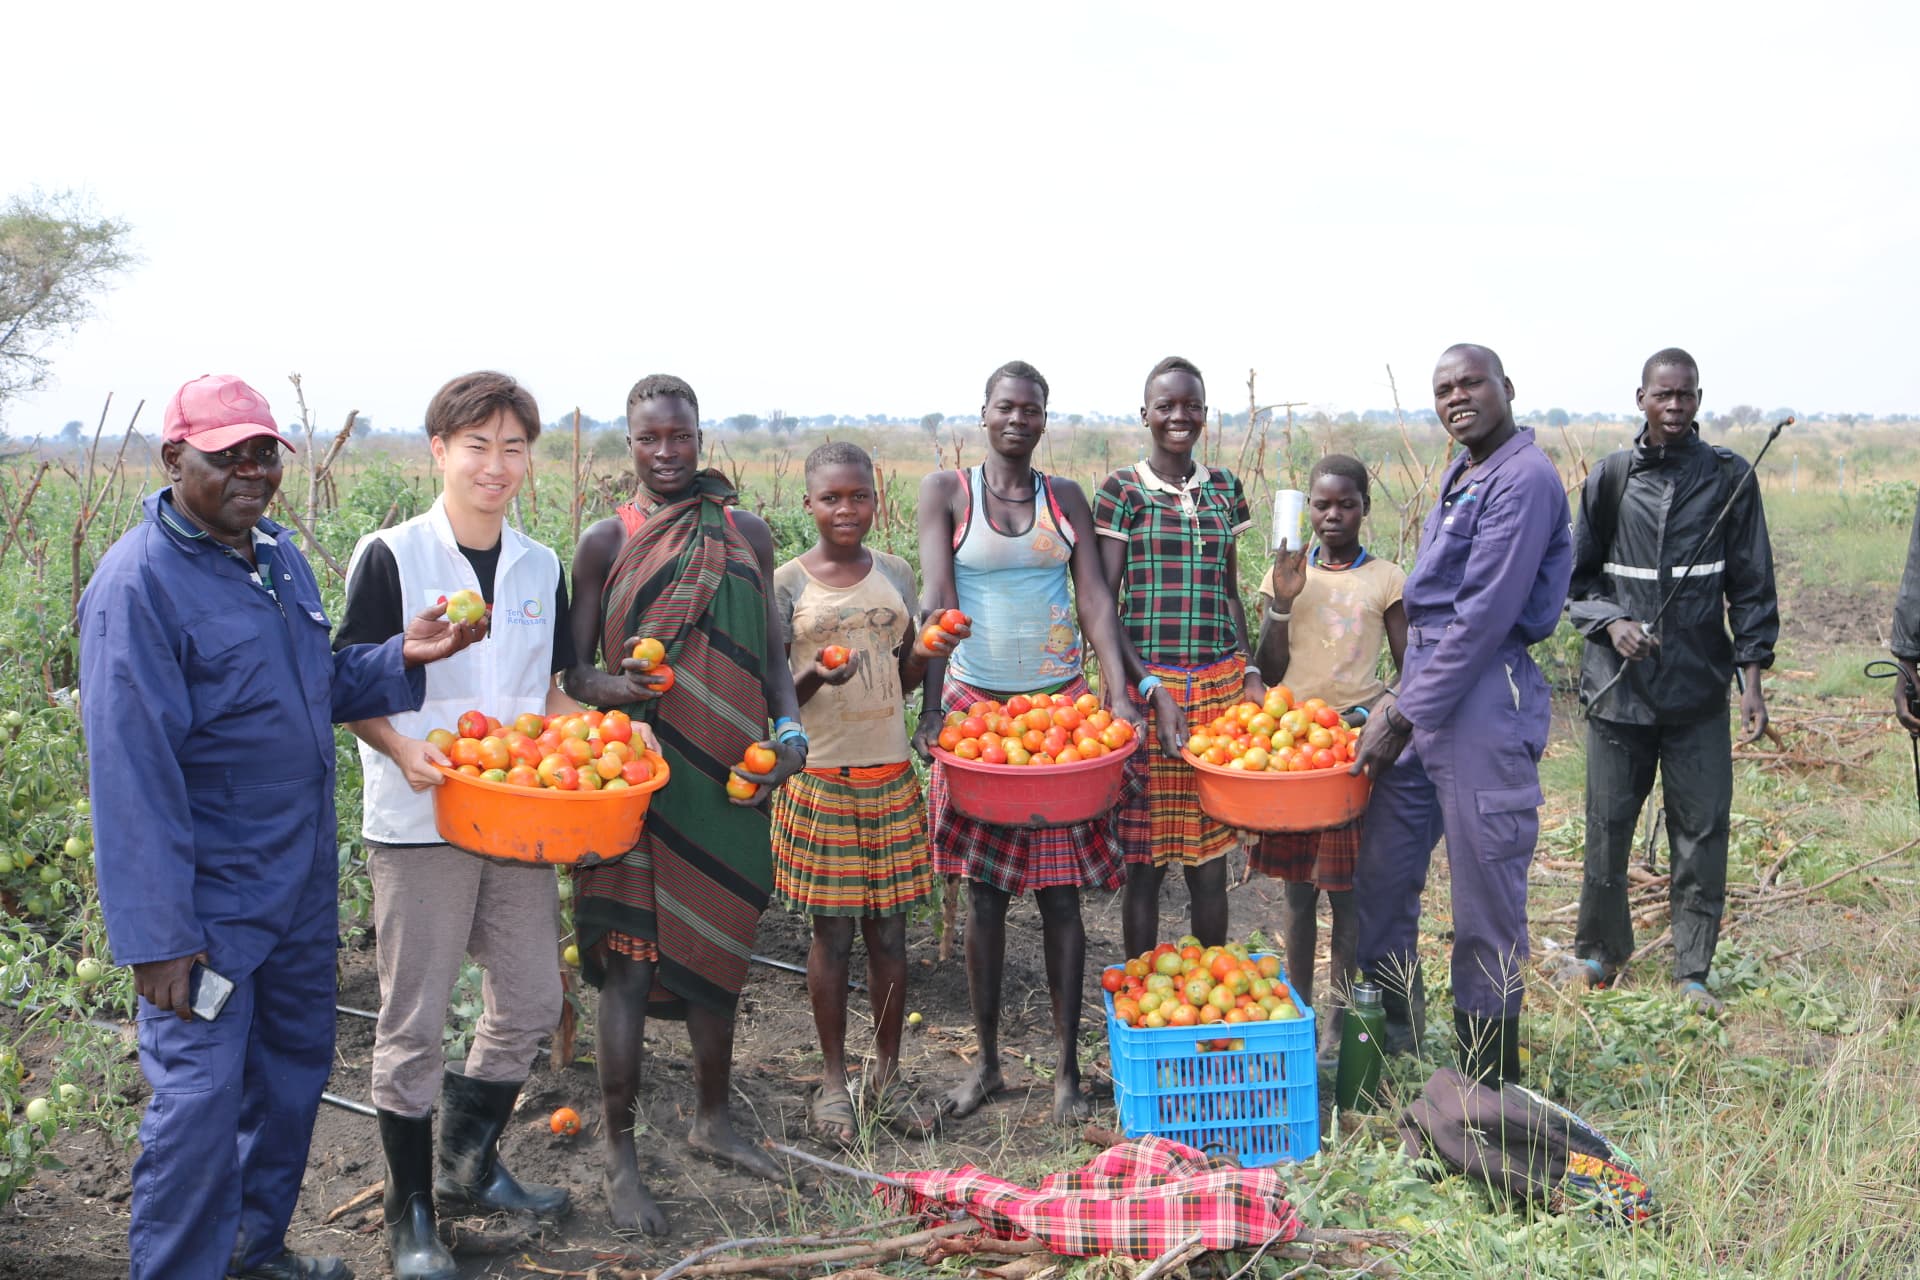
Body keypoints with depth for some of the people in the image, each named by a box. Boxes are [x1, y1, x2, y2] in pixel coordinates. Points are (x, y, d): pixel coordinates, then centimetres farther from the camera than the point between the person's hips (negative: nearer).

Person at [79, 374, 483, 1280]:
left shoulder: (279, 555, 7)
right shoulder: (139, 584, -18)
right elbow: (130, 770, -21)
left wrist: (403, 657, -3)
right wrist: (156, 934, -22)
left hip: (301, 879, 8)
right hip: (207, 897, -8)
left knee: (294, 1067, 19)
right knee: (200, 1096, -4)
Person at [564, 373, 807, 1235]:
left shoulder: (747, 534, 7)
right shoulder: (606, 542, 0)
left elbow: (771, 655, 12)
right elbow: (574, 670, 2)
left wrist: (789, 729, -5)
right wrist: (613, 687, -20)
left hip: (730, 777, 3)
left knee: (717, 951, 15)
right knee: (630, 967, -1)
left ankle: (713, 1119, 34)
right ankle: (619, 1158, 12)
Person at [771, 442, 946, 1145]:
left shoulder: (896, 574, 7)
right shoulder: (787, 583, -3)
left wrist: (926, 652, -7)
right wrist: (814, 679, -22)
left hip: (891, 775, 3)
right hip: (820, 776, -3)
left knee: (889, 929, 8)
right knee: (832, 931, 4)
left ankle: (887, 1074, 23)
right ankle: (834, 1080, 20)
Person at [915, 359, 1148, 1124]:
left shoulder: (1066, 499, 7)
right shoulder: (946, 492, 0)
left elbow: (1095, 599, 0)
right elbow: (936, 601, -10)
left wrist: (1119, 693, -13)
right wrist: (931, 709, -19)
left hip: (1060, 704, 1)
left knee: (1060, 890, 3)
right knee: (984, 891, 6)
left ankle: (1067, 1067, 14)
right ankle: (986, 1062, 20)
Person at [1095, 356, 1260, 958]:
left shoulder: (1223, 487, 11)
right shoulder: (1122, 490, -3)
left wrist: (1250, 671, 5)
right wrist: (1151, 689, -15)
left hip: (1219, 684, 4)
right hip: (1146, 686, -4)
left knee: (1210, 860, 9)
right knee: (1145, 861, 2)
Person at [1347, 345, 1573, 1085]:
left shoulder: (1525, 479, -13)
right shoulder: (1458, 475, 16)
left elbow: (1485, 615, -18)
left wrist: (1404, 717, -16)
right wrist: (1401, 700, 15)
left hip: (1485, 698, -9)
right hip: (1426, 691, 9)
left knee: (1485, 895, 1)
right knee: (1381, 874, 14)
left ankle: (1489, 1080, 15)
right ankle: (1387, 1044, 29)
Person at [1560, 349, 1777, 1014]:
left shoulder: (1728, 476, 3)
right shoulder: (1611, 477, 4)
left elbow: (1751, 584, 5)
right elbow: (1577, 576, 10)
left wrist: (1752, 676, -1)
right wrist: (1611, 623, -8)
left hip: (1700, 686, 0)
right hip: (1620, 684, 1)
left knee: (1702, 831, 2)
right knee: (1608, 826, 8)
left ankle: (1692, 973, 15)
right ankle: (1600, 952, 27)